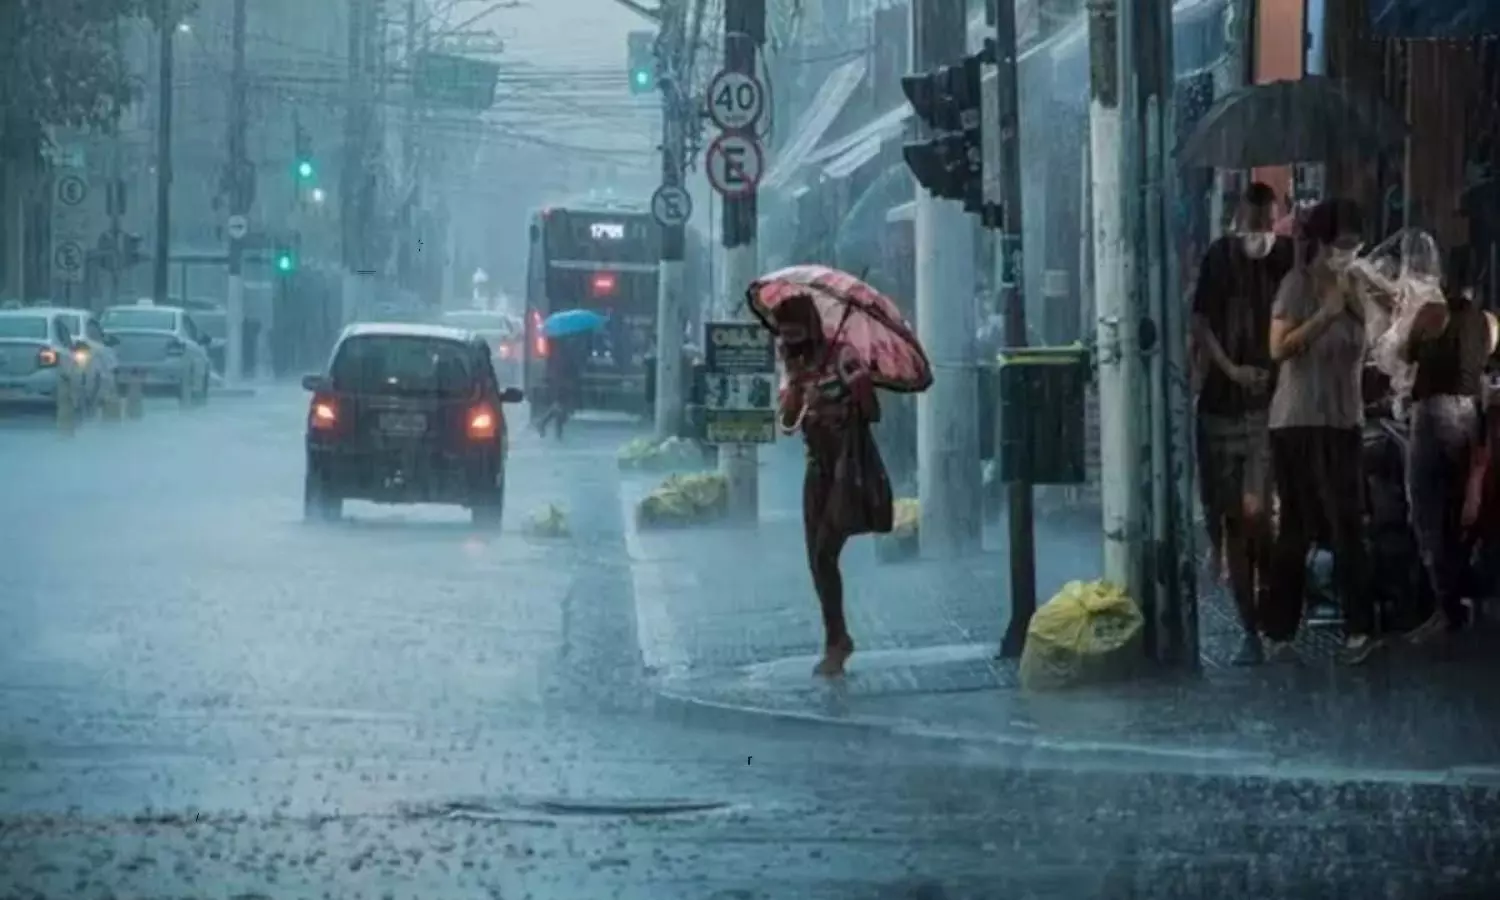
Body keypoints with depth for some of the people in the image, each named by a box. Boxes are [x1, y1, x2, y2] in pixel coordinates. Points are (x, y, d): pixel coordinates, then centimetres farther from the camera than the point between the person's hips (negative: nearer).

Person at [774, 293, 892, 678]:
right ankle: (839, 638, 23)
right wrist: (795, 380, -12)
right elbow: (787, 421, -2)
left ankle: (835, 643, -4)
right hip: (819, 468, 7)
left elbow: (870, 408, -21)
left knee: (825, 554, -13)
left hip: (849, 467, -7)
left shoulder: (840, 357, -11)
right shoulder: (799, 370, 9)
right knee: (816, 559, 8)